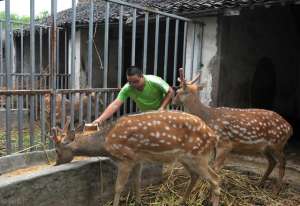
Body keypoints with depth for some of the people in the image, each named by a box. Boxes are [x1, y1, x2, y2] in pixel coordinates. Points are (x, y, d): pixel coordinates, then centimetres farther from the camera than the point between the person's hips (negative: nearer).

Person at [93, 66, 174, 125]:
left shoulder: (155, 81, -32)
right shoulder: (127, 89, -28)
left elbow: (170, 92, -19)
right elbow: (115, 105, -35)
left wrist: (162, 108, -29)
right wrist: (100, 119, -47)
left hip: (160, 113, -2)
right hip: (145, 114, 2)